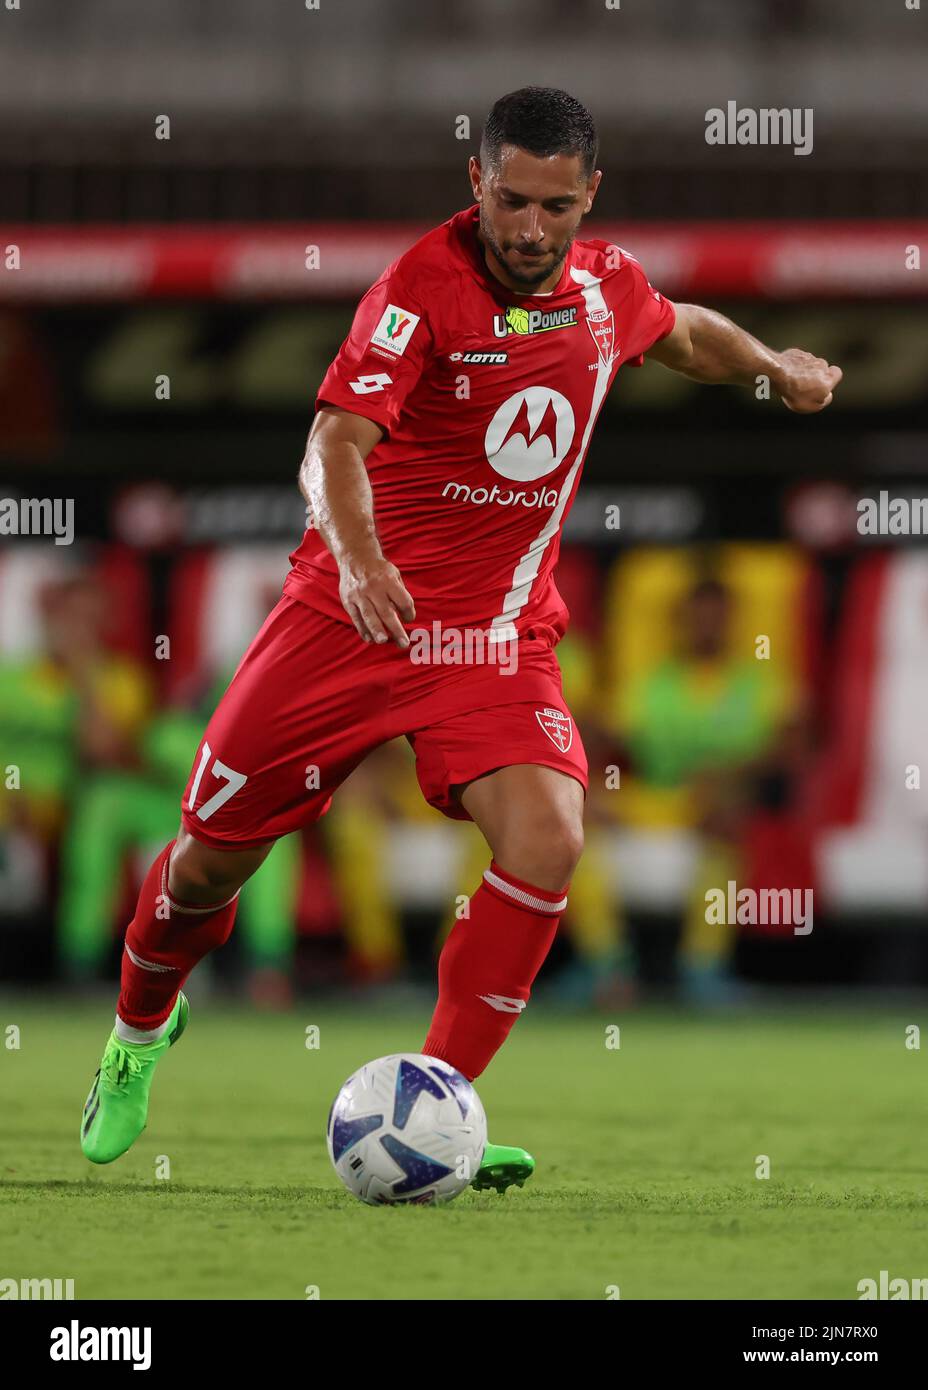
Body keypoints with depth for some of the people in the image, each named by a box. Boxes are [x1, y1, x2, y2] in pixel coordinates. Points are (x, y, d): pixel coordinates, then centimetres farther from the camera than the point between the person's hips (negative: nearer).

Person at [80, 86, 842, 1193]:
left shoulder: (608, 284, 2)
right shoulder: (423, 285, -17)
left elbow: (681, 332, 29)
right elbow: (337, 442, -30)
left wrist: (774, 365, 17)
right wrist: (356, 556, -47)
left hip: (500, 632, 3)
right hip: (353, 607, -3)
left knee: (548, 834, -23)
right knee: (212, 857, 5)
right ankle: (140, 1030, 38)